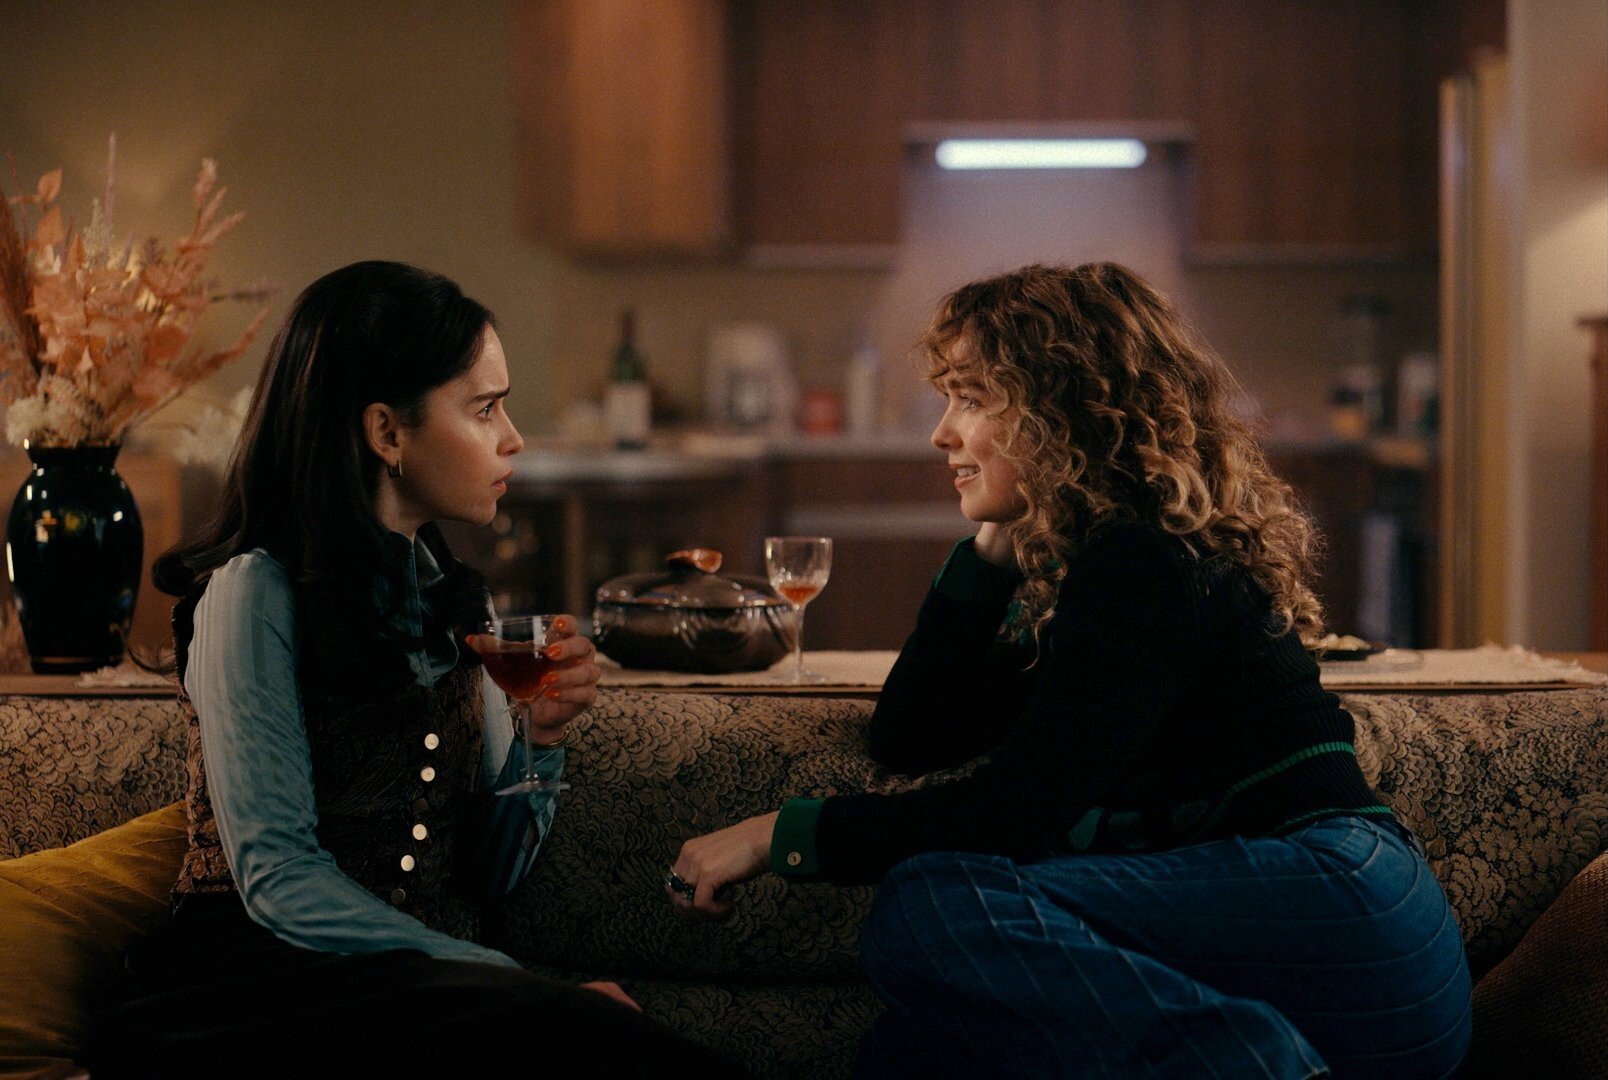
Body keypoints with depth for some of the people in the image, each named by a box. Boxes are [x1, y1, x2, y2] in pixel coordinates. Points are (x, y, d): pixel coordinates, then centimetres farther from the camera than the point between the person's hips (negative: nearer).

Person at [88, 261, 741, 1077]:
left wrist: (542, 734, -4)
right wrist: (515, 981, -18)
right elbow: (277, 880, -14)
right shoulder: (258, 592, -7)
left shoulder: (450, 601, 15)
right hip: (263, 984, -6)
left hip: (427, 989, 6)